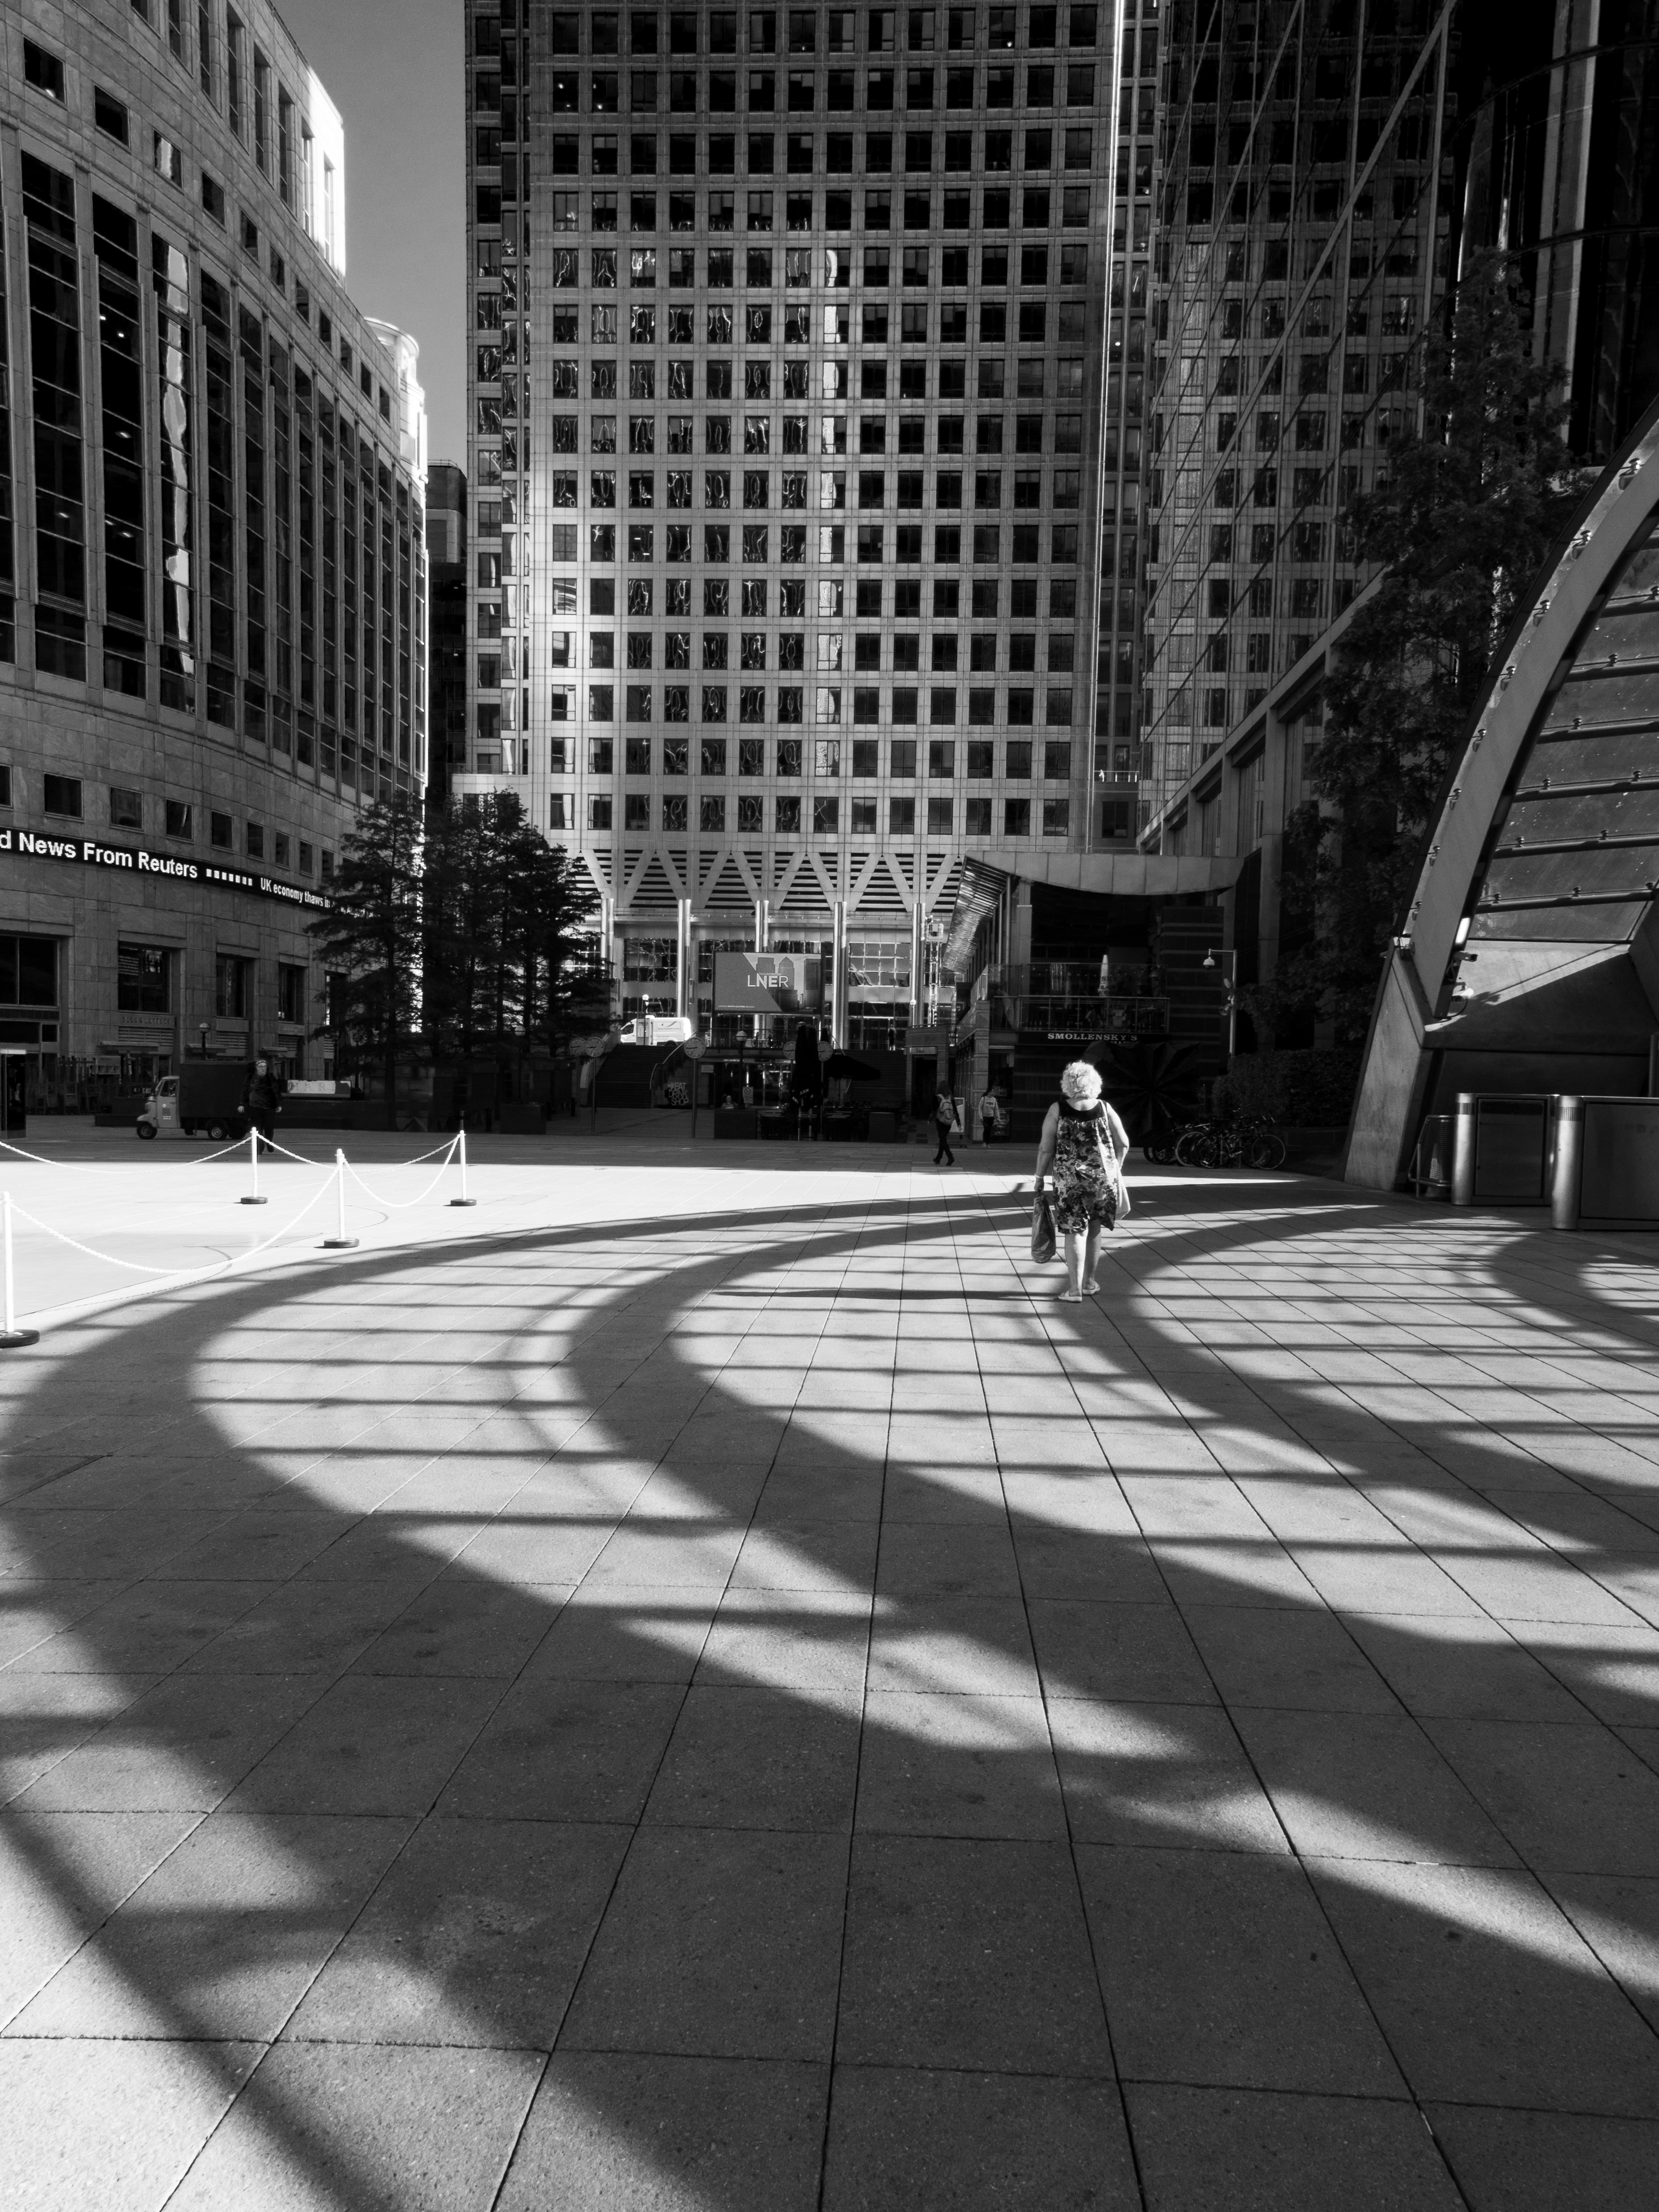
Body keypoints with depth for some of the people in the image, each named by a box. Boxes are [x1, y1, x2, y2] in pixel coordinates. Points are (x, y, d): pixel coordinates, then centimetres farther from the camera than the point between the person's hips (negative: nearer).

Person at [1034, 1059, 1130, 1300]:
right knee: (1094, 1229, 16)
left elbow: (1046, 1148, -6)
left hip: (1069, 1178, -2)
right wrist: (1116, 1168, 22)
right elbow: (1123, 1143, 7)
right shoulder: (1104, 1108, 3)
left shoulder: (1057, 1109, -4)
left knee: (1075, 1231, 3)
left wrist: (1040, 1176, 4)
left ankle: (1074, 1289, -1)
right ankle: (1089, 1282, 26)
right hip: (1103, 1175, 2)